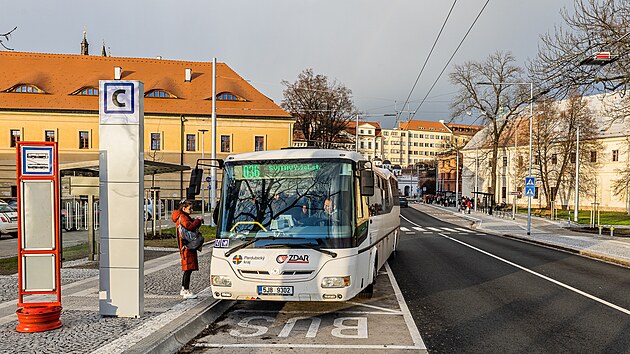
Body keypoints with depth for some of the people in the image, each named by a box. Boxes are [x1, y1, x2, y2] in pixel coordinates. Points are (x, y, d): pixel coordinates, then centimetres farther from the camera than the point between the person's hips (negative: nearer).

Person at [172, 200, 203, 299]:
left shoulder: (185, 217, 21)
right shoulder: (182, 217, -11)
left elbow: (191, 226, 21)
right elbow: (190, 227, -24)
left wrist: (196, 221, 6)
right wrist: (198, 220, -13)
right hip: (187, 246, -11)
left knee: (187, 269, 15)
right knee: (188, 269, -9)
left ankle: (183, 290, 23)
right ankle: (186, 292, -7)